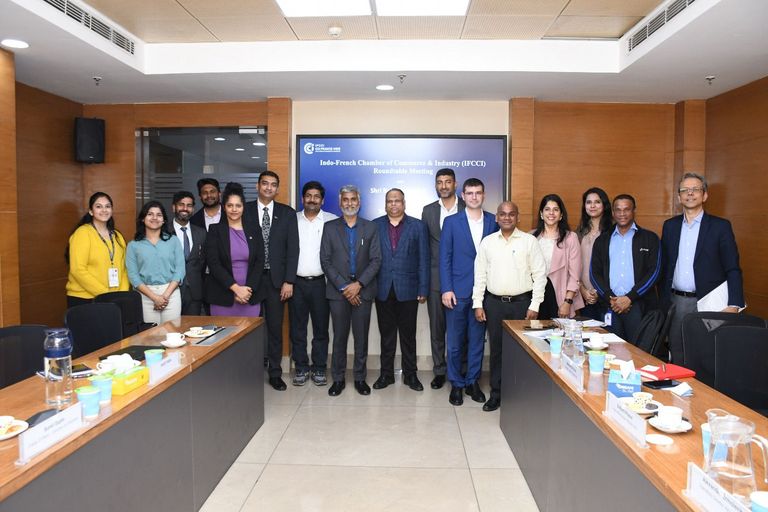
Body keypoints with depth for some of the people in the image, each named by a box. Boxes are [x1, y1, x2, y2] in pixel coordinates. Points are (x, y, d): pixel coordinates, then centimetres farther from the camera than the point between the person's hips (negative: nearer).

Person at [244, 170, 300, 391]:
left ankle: (275, 373, 18)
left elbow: (292, 249, 2)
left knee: (275, 327, 6)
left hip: (276, 278, 1)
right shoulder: (245, 210, 4)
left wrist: (289, 281, -5)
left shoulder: (287, 213, 5)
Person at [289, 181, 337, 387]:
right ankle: (301, 368, 20)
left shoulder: (333, 221, 0)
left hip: (320, 282, -1)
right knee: (297, 328, 8)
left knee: (321, 328, 6)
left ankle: (319, 369, 19)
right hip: (297, 282, 2)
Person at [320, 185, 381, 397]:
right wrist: (343, 287, -8)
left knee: (361, 337, 5)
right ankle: (338, 378, 17)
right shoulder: (330, 227, 5)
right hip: (338, 291, 0)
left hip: (362, 290, 0)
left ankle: (360, 378, 17)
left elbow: (376, 260, -1)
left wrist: (359, 284, -12)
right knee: (339, 337, 6)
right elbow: (325, 261, -1)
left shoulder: (370, 228, 5)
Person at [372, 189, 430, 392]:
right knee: (386, 334, 10)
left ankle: (410, 374, 20)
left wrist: (423, 289, -4)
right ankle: (386, 374, 22)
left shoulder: (417, 226, 3)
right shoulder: (375, 226, 6)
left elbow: (423, 260, 0)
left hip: (408, 289, -1)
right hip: (383, 290, 1)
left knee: (408, 334, 8)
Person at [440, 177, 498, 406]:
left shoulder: (493, 222, 5)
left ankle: (472, 381, 25)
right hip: (457, 291, -1)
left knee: (477, 339, 10)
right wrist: (446, 289, -8)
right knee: (455, 341, 5)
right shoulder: (451, 222, 1)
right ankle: (456, 384, 19)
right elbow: (445, 257, -2)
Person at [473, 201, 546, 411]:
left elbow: (540, 274, -2)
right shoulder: (487, 242, 5)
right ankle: (496, 394, 20)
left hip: (522, 302, -1)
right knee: (496, 349, 8)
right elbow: (480, 275, 6)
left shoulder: (529, 241, -1)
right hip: (494, 302, 2)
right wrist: (478, 304, 2)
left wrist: (534, 306, -6)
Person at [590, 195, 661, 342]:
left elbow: (654, 272, -1)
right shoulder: (602, 240, 14)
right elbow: (594, 273, 8)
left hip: (639, 306, -2)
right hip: (610, 307, 2)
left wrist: (630, 298, -10)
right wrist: (610, 298, -6)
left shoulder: (649, 238, 7)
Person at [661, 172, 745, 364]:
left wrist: (733, 305, -16)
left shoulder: (720, 226, -1)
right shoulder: (670, 226, 9)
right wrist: (664, 302, 6)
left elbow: (733, 270, -5)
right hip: (675, 303, 3)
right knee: (677, 359, 10)